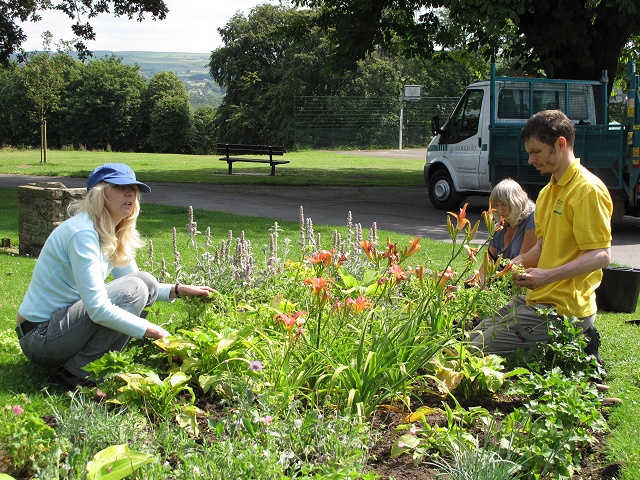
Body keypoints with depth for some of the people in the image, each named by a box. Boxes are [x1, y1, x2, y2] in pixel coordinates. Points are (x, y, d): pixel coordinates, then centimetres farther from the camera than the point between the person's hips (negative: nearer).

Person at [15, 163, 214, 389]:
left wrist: (177, 290, 1)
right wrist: (150, 331, -23)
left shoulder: (113, 235, 7)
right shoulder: (83, 233, -22)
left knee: (147, 282, 0)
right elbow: (98, 309, -27)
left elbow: (144, 286, 18)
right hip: (40, 337, -9)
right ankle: (78, 371, -13)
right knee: (133, 289, -21)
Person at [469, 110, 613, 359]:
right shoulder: (549, 190, 16)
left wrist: (548, 275, -31)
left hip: (562, 308, -10)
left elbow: (602, 255, -21)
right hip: (537, 299, 10)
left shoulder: (588, 189, -15)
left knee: (479, 351, -16)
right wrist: (521, 261, 3)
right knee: (474, 336, 11)